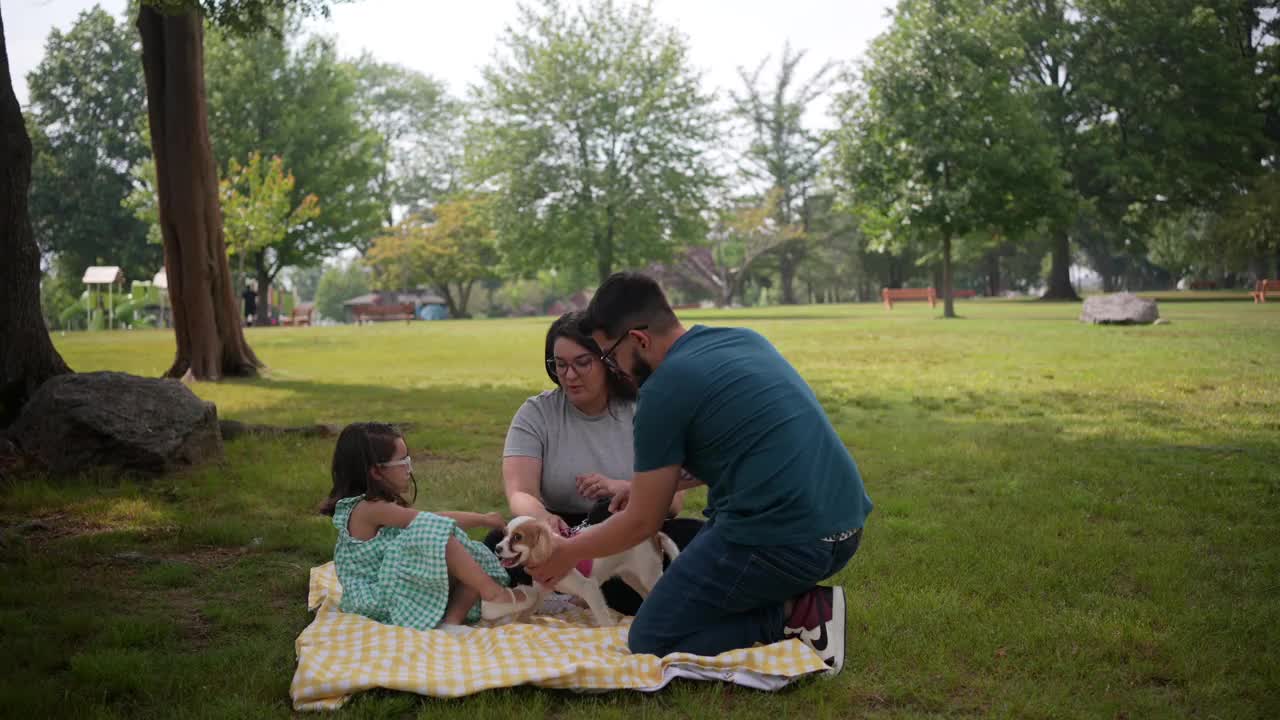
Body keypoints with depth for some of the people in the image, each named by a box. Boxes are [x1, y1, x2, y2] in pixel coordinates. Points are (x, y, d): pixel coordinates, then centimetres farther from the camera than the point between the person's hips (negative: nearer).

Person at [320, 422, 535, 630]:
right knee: (437, 535, -26)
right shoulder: (369, 509, -18)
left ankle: (452, 620, -17)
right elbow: (434, 523, -17)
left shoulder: (382, 505, 12)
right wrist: (483, 519, -8)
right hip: (383, 604, -10)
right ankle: (494, 595, -19)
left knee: (475, 561, 2)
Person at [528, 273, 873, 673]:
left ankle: (794, 615, -5)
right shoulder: (746, 339, 13)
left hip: (778, 543, -9)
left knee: (649, 641, 6)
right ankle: (801, 602, 11)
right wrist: (662, 483, 30)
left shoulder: (663, 391, -9)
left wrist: (567, 554, 16)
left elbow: (641, 522, -1)